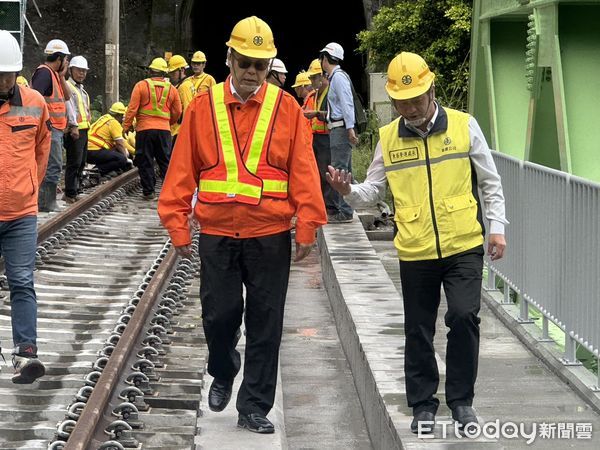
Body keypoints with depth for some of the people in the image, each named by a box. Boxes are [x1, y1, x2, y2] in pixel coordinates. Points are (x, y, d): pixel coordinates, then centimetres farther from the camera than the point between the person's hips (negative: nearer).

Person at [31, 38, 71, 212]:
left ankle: (46, 202, 19)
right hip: (50, 127, -11)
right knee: (53, 166, -11)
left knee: (52, 166, 14)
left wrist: (62, 77, 5)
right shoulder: (44, 72, -13)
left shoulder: (54, 74, 18)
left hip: (56, 128, 11)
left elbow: (67, 96, 16)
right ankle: (47, 204, -9)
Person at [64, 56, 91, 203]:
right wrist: (73, 126, -26)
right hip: (74, 130, -10)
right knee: (74, 162, -11)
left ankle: (75, 190, 20)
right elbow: (69, 106, -18)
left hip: (83, 129, 10)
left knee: (81, 163, 13)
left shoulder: (81, 89, 23)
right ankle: (70, 194, -10)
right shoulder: (67, 86, -8)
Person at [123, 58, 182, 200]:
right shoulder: (171, 89, 7)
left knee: (146, 162, 4)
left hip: (145, 129, -2)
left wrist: (127, 125, 3)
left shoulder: (141, 85, -2)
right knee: (166, 161, 10)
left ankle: (149, 191, 5)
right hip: (164, 129, 2)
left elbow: (132, 108, -5)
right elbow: (177, 112, 11)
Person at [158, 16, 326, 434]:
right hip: (217, 235, 1)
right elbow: (182, 169, 2)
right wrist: (177, 224, -2)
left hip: (271, 237, 0)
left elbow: (303, 171, -2)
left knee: (265, 324, 4)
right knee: (219, 315, 5)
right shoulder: (203, 107, 2)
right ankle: (222, 375, 36)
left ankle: (255, 407, 14)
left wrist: (307, 226, -7)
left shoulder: (287, 108, 0)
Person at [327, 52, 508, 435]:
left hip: (464, 247, -2)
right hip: (415, 252, 2)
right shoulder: (388, 138, 3)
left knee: (464, 317, -13)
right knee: (419, 330, 8)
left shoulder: (464, 125, -1)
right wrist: (349, 190, -12)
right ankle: (423, 403, 23)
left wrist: (497, 227, -1)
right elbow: (374, 189, 9)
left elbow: (490, 183, 5)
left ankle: (461, 398, 4)